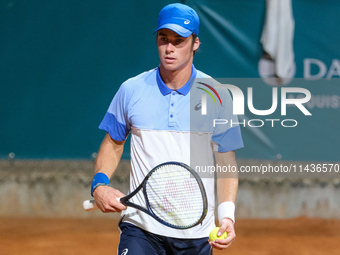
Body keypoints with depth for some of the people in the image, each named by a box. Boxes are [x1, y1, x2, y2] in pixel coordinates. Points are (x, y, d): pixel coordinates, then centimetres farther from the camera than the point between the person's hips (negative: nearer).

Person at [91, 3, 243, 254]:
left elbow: (226, 162, 3)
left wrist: (227, 215, -10)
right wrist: (100, 184, -4)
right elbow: (113, 144, 14)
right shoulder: (131, 90, 2)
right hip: (140, 227, 0)